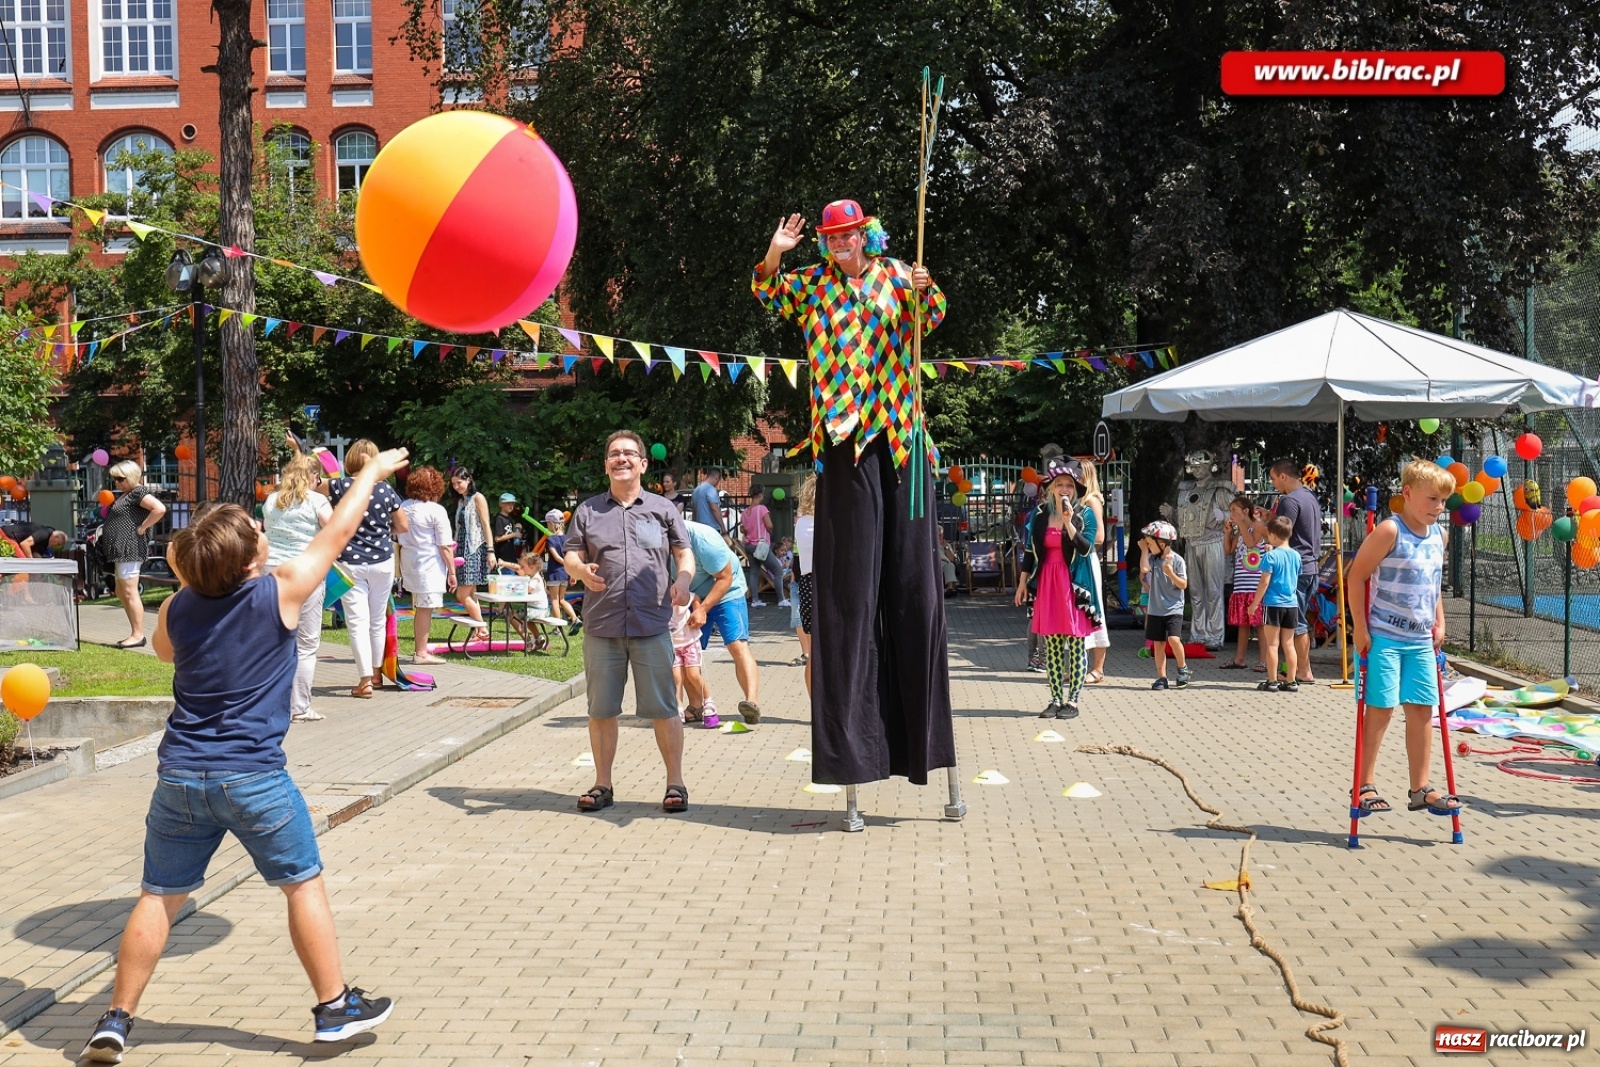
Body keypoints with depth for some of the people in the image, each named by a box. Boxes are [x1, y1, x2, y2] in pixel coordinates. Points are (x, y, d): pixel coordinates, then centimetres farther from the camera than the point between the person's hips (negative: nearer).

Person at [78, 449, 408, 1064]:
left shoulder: (177, 609, 1)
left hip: (180, 776, 4)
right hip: (253, 777, -4)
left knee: (160, 897, 14)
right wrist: (374, 469, 15)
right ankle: (334, 1008, 17)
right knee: (304, 885, 10)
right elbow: (337, 533, 2)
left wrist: (188, 582, 21)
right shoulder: (280, 593, -11)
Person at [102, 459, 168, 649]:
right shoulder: (123, 495, 18)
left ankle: (138, 635, -6)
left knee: (130, 593, -9)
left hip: (130, 550, -11)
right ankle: (134, 633, 19)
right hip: (120, 551, 11)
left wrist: (141, 528, -20)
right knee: (121, 593, 14)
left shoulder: (138, 492, -12)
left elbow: (160, 508, -26)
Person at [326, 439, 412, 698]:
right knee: (378, 620, 16)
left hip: (351, 563, -2)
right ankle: (376, 673, 29)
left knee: (357, 622, -2)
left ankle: (365, 680, -9)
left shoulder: (339, 487, -8)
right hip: (382, 561, 2)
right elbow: (403, 526, 4)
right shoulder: (385, 490, -3)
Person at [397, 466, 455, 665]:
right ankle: (421, 653, -2)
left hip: (408, 561, 7)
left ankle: (418, 650, 23)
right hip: (430, 565, -7)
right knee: (425, 608, -3)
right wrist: (452, 571, -5)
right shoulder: (436, 511, -12)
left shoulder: (403, 507, 6)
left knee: (419, 608, 16)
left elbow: (398, 538, 14)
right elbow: (445, 546, -11)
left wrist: (401, 567, 23)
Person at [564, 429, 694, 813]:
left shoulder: (662, 509, 11)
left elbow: (684, 553, 10)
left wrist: (683, 579, -12)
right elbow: (571, 555, 9)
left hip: (653, 626, -1)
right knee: (601, 710, 6)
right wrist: (580, 570, -15)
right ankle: (602, 785, 18)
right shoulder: (588, 511, 13)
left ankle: (675, 783, 10)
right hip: (601, 627, 2)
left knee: (663, 709, -1)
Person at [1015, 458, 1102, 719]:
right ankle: (1056, 699, 12)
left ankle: (1072, 701, 5)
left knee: (1076, 645, -1)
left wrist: (1068, 522, -22)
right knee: (1052, 646, 6)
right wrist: (1023, 581, 8)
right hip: (1047, 584, 3)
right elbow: (1030, 550, 12)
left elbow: (1086, 549, -13)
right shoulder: (1040, 515, 8)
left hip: (1074, 585, -3)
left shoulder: (1084, 514, -1)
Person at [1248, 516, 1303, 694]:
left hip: (1273, 604, -6)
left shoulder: (1270, 556, -11)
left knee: (1272, 644, 0)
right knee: (1288, 644, 10)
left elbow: (1265, 582, -14)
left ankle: (1272, 681, 0)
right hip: (1292, 604, 6)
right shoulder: (1296, 555, 7)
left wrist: (1255, 603, -6)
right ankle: (1291, 681, 11)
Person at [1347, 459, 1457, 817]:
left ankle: (1420, 787, 17)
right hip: (1384, 636, -7)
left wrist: (1439, 624, 16)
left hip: (1421, 639, 7)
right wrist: (1360, 629, -15)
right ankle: (1365, 786, 6)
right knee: (1381, 709, -4)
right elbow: (1356, 576, -13)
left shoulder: (1438, 535, 10)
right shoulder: (1390, 531, -13)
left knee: (1423, 709, 8)